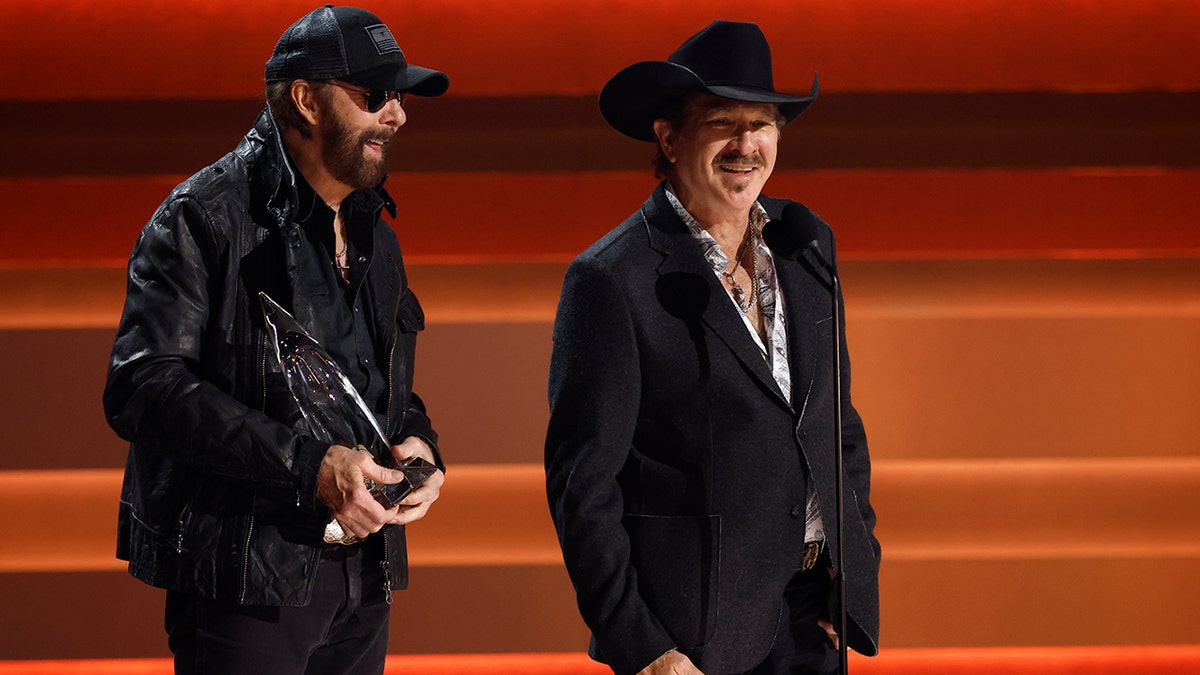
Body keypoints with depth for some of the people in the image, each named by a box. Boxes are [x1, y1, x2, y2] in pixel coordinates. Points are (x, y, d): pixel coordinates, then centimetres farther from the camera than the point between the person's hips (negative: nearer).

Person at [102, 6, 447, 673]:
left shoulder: (375, 236, 16)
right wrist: (309, 467, -25)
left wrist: (416, 441, 0)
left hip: (365, 573, 7)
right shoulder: (205, 216, -9)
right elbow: (144, 386, -19)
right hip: (250, 573, -7)